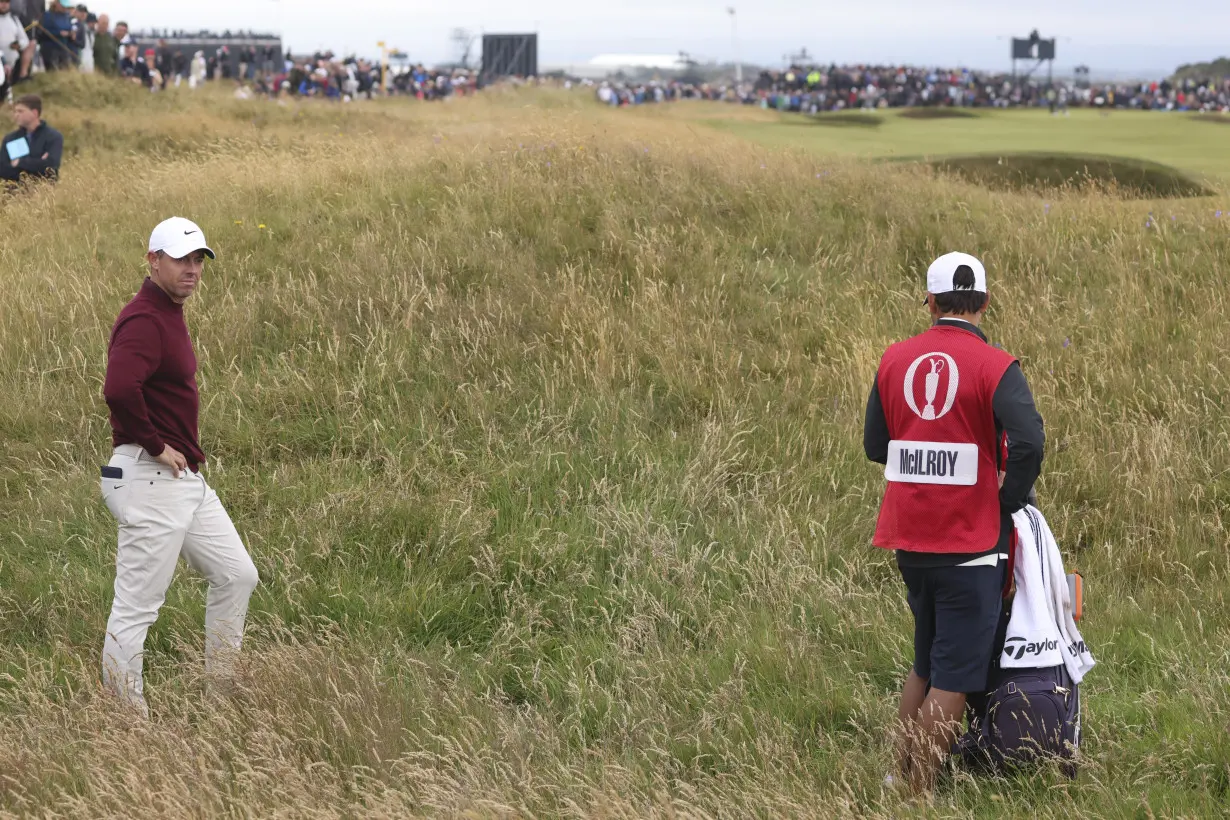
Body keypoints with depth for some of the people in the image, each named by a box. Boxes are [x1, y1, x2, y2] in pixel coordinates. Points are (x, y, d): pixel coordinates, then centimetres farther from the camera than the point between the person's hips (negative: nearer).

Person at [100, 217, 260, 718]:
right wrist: (155, 444, -21)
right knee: (136, 607, -4)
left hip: (186, 478, 11)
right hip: (149, 481, -11)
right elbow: (118, 389, -34)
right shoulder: (144, 319, -17)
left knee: (236, 575, 15)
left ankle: (222, 693, 26)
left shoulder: (170, 315, 16)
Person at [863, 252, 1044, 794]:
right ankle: (917, 794, -1)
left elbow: (875, 445, 11)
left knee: (926, 664, 22)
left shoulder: (895, 360, 5)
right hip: (970, 544, -6)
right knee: (954, 680, 0)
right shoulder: (995, 367, -11)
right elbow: (1029, 443, -23)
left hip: (909, 540, 6)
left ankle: (902, 775, 26)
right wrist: (1007, 503, -8)